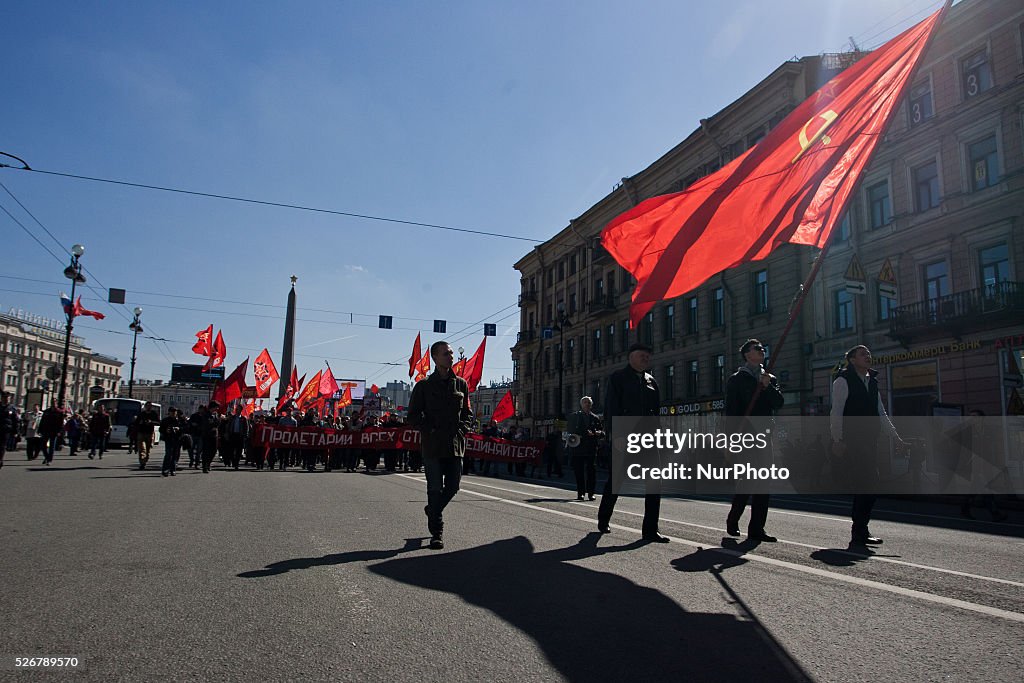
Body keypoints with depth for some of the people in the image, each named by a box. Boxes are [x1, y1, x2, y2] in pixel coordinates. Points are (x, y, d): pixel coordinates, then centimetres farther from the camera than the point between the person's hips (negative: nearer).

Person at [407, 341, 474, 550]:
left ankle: (432, 510, 34)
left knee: (452, 487, 6)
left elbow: (468, 414, 15)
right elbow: (413, 417, 3)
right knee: (435, 489, -1)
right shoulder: (424, 386, 2)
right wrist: (430, 430, -9)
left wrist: (461, 429, -2)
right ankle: (437, 532, 9)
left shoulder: (461, 384, 10)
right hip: (432, 445, -3)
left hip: (456, 445, 3)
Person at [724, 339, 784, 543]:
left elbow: (779, 403, 7)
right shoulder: (736, 379, 3)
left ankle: (757, 529, 8)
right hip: (744, 435, -6)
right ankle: (732, 520, 10)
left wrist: (768, 387, -9)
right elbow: (730, 410, -4)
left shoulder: (770, 378, 19)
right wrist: (736, 433, -13)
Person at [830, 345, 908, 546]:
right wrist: (838, 440, -17)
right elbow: (836, 412, -9)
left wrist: (896, 438, 18)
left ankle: (860, 533, 13)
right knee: (867, 485, -13)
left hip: (869, 442, 8)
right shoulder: (843, 381, -2)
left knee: (866, 486, 4)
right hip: (851, 443, -8)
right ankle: (860, 533, -7)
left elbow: (881, 414, 24)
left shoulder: (872, 382, 21)